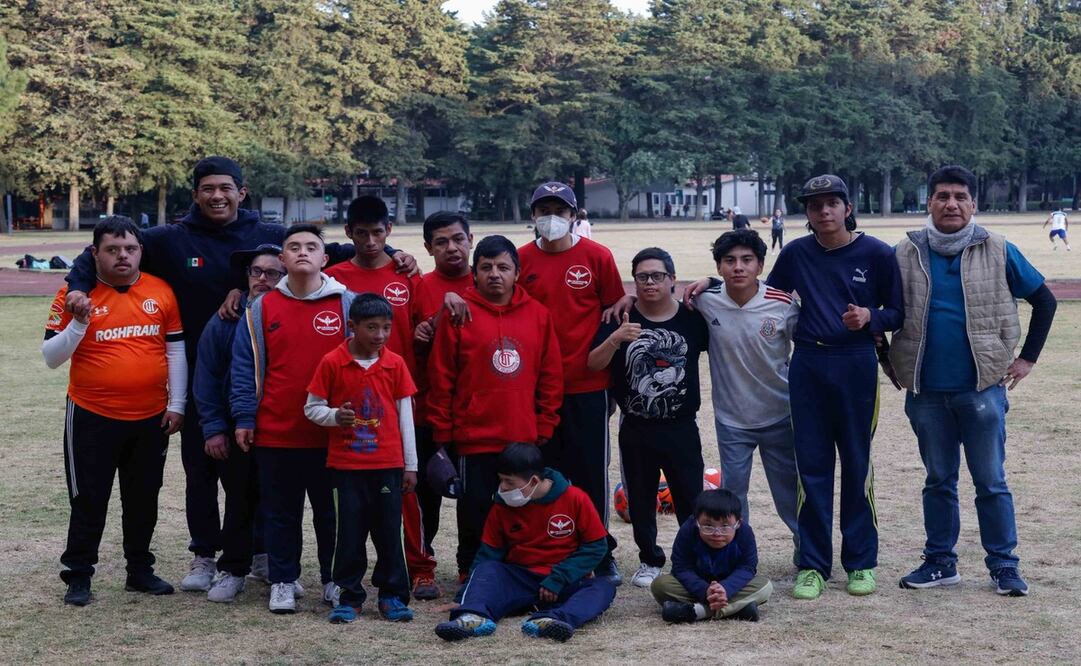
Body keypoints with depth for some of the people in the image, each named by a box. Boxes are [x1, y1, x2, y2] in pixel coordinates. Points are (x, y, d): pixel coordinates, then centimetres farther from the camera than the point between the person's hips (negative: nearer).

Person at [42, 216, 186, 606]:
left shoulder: (161, 292, 1)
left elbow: (176, 351, 6)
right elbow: (51, 358, -7)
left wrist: (176, 405, 2)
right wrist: (78, 323, -22)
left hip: (151, 419, 3)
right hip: (93, 418, -3)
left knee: (143, 499, 14)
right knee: (89, 500, 5)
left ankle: (140, 571, 27)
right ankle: (78, 577, 15)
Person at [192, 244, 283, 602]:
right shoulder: (225, 320, -5)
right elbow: (207, 377, -2)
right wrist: (213, 428, -5)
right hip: (236, 426, 0)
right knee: (240, 498, 7)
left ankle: (264, 556, 31)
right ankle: (233, 569, 17)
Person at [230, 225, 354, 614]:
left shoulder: (348, 304, 1)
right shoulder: (262, 309, 3)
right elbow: (245, 367, 3)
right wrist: (244, 419, -2)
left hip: (333, 434, -1)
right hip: (275, 433, 1)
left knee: (332, 510, 9)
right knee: (280, 512, 10)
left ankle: (335, 581, 21)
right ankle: (282, 582, 20)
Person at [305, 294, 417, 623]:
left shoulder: (395, 364, 2)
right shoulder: (331, 363, -4)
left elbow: (405, 416, 7)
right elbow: (311, 407, 2)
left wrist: (410, 465, 7)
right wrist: (335, 416, -20)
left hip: (388, 464, 1)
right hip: (346, 464, -1)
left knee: (389, 530, 4)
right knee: (350, 532, 3)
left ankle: (393, 595, 14)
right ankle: (349, 596, 13)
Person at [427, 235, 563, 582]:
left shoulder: (538, 314, 6)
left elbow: (551, 375, 9)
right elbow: (441, 377, -3)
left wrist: (545, 426, 5)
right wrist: (442, 434, -4)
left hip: (525, 439, 3)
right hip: (474, 438, -2)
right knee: (474, 512, 6)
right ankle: (470, 576, 21)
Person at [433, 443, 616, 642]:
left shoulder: (575, 499, -5)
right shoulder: (502, 507, 2)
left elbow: (597, 546, -4)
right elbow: (488, 555, 6)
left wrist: (558, 578, -12)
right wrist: (462, 597, -3)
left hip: (564, 584, -2)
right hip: (519, 580, 2)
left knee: (604, 588, -30)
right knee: (487, 569, -25)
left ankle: (553, 620, -58)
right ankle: (474, 617, -54)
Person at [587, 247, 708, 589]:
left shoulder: (691, 318, -3)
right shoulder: (621, 319, -4)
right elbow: (593, 364, -9)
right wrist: (614, 340, -28)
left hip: (681, 428, -1)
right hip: (636, 430, 1)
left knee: (690, 498, 2)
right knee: (640, 500, 11)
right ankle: (649, 561, 27)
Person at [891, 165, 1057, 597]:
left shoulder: (998, 252, -2)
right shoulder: (906, 254, 2)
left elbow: (1044, 300, 7)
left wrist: (1027, 358, 4)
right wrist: (891, 363, 9)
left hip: (982, 386, -2)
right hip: (926, 391, 2)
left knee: (991, 481, 2)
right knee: (938, 480, 12)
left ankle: (1003, 565, 11)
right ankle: (940, 562, 21)